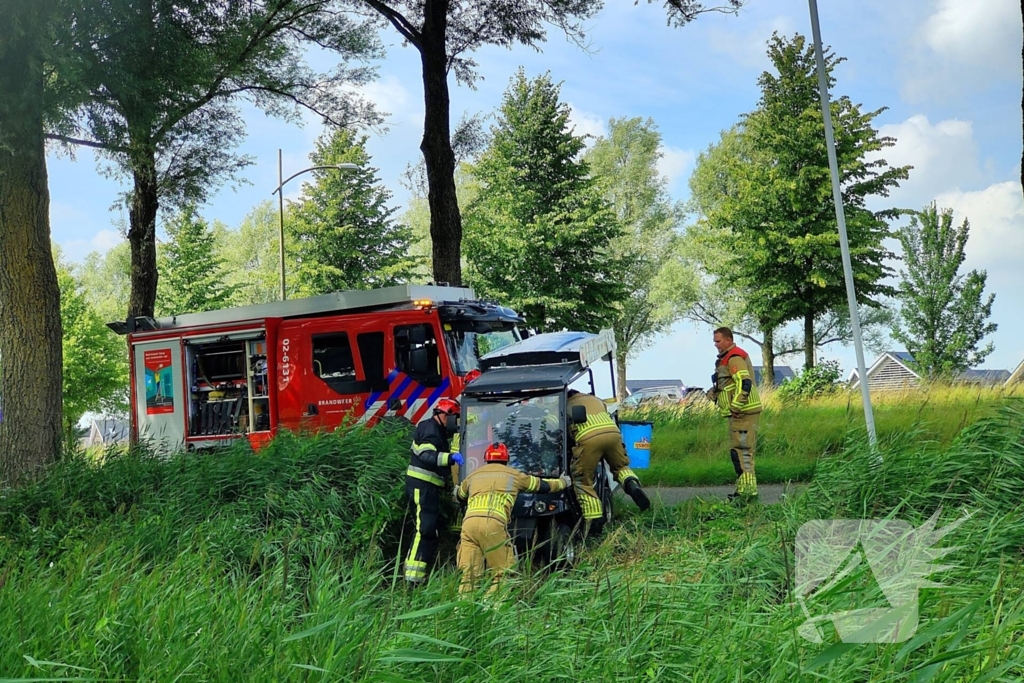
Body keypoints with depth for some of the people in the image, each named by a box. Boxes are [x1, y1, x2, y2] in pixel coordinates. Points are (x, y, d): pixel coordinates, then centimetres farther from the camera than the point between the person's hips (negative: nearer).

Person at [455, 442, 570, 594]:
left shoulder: (474, 475, 31)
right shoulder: (513, 475, 24)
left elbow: (459, 495, 50)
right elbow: (543, 486, 37)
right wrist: (563, 482, 56)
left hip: (469, 522, 3)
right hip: (494, 524, -3)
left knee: (469, 573, 4)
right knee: (502, 572, 4)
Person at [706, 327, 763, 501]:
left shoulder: (735, 357, -14)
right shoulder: (728, 358, 19)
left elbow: (744, 383, -25)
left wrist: (735, 407, -24)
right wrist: (714, 392, 14)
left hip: (743, 412, -11)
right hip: (739, 412, 11)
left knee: (741, 450, -11)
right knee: (738, 450, 14)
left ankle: (748, 490, -9)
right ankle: (744, 488, 20)